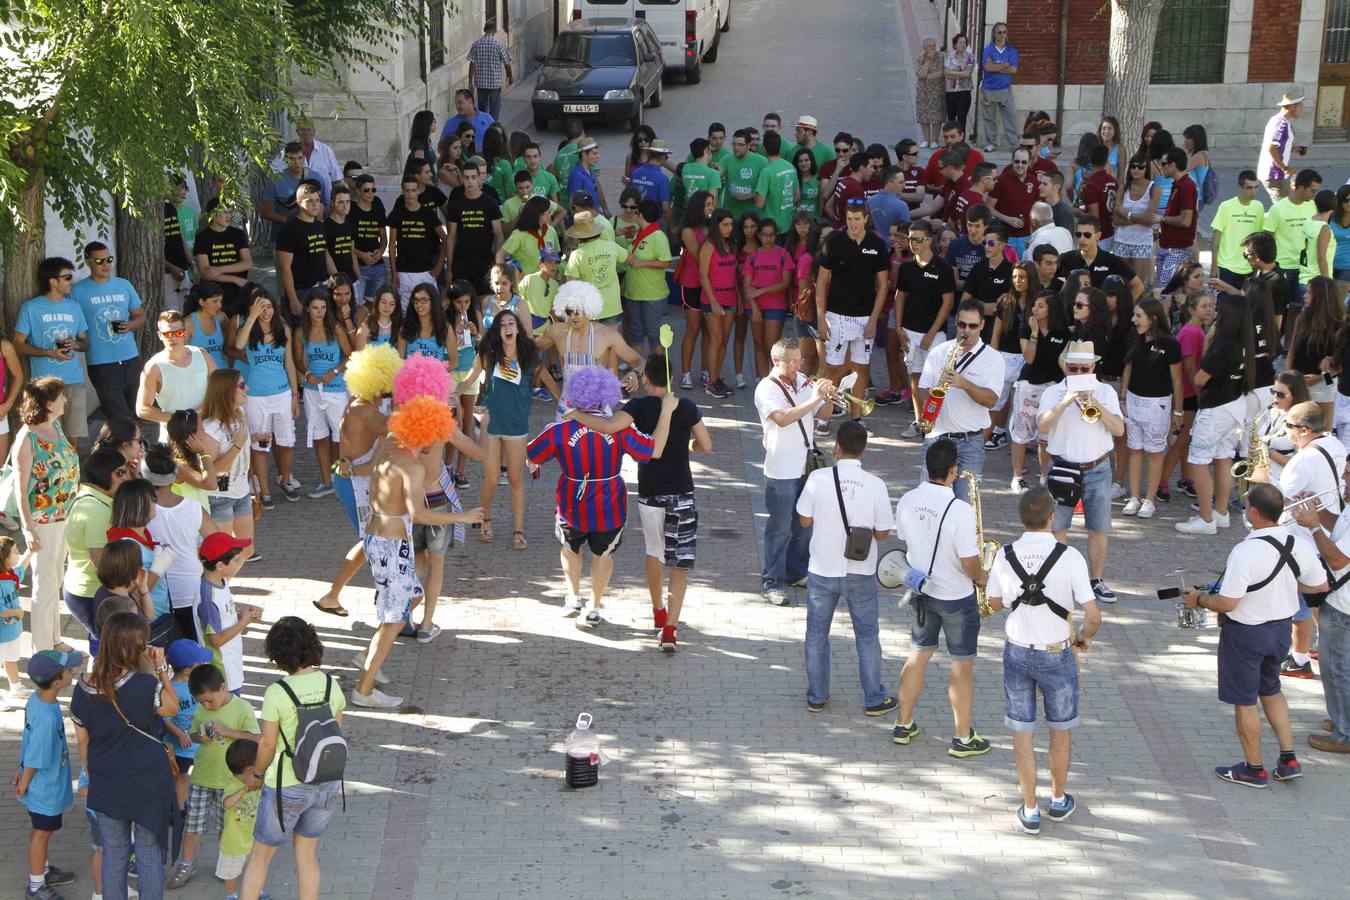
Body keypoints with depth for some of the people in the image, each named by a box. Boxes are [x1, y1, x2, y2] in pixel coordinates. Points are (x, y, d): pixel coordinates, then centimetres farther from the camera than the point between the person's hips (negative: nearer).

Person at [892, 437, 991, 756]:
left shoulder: (907, 500, -9)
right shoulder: (960, 510, -27)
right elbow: (969, 562, -24)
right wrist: (980, 577, -2)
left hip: (922, 591, 6)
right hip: (956, 597, -5)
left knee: (919, 655, 21)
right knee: (962, 665, 9)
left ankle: (904, 725, 30)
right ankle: (962, 738, 17)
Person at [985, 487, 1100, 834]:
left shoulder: (1006, 555, -9)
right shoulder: (1069, 556, -18)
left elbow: (995, 603, 6)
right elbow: (1093, 615, -17)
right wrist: (1084, 637, 3)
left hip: (1018, 652, 2)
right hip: (1057, 655, -2)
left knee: (1022, 733, 11)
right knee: (1060, 729, 19)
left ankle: (1030, 810, 18)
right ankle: (1059, 800, 34)